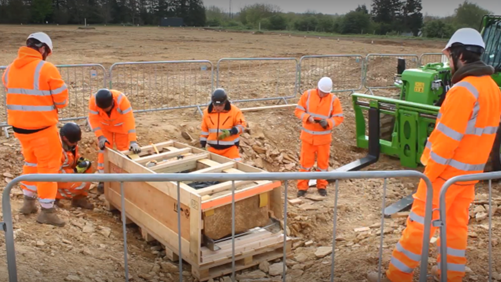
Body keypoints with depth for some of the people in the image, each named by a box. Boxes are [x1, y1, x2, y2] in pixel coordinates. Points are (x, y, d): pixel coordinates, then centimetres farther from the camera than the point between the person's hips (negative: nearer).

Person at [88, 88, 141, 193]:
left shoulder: (122, 99, -41)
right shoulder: (93, 100, -35)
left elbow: (130, 121, -45)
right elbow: (93, 120, -29)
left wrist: (133, 141, -52)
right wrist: (100, 137, -42)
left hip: (121, 126, -1)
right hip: (104, 127, 1)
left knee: (124, 150, 1)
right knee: (104, 150, -3)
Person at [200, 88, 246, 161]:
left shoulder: (235, 111, -11)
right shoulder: (207, 112, 0)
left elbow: (242, 125, -7)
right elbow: (204, 129, 9)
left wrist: (230, 132, -23)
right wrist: (202, 145, 8)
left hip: (230, 147, -3)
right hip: (213, 147, 4)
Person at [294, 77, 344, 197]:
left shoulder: (334, 99, -8)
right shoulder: (307, 94, -6)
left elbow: (339, 117, -7)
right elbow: (298, 110, -4)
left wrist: (328, 122, -25)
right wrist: (307, 117, -23)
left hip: (324, 137, 0)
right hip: (308, 136, 0)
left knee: (323, 162, 10)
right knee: (305, 161, 3)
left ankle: (322, 186, 25)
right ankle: (302, 187, 13)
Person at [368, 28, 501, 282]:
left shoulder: (462, 89, -22)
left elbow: (447, 139, -22)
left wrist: (429, 174, -15)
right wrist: (471, 162, 19)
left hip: (447, 171, -9)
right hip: (469, 171, 9)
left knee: (419, 223, -1)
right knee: (457, 223, 16)